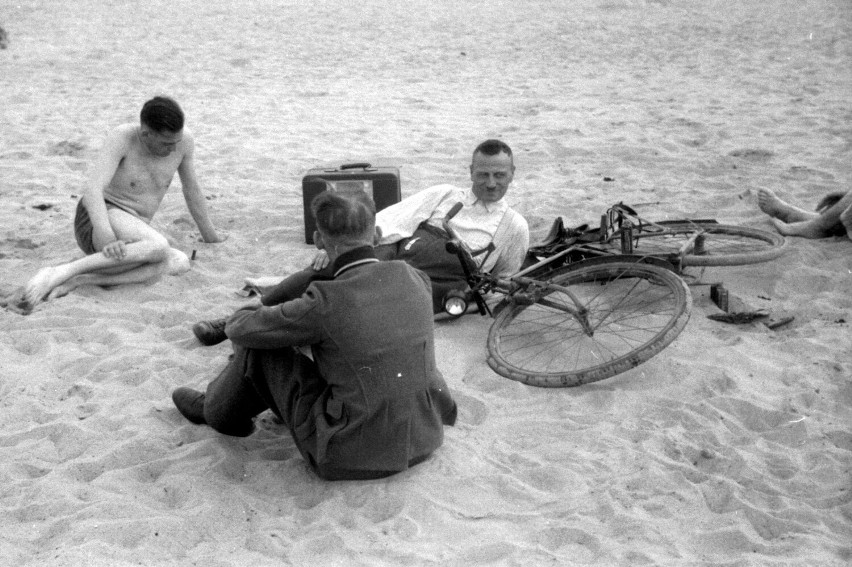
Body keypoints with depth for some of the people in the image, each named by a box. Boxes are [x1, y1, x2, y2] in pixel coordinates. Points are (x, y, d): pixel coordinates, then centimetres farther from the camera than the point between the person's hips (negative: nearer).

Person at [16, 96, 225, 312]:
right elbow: (93, 191, -26)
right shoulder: (121, 137, -16)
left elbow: (192, 190, 13)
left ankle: (77, 280, -30)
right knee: (159, 247, -38)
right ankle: (60, 272, -33)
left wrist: (211, 236, 23)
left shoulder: (183, 138, -3)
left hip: (128, 238, 6)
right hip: (97, 224, -6)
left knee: (180, 263, -29)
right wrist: (107, 239, -44)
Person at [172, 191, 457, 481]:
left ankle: (217, 408, 36)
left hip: (351, 456, -5)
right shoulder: (416, 279, -5)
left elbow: (241, 329, -5)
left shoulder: (325, 304, -22)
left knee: (257, 343, 6)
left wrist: (242, 317, 20)